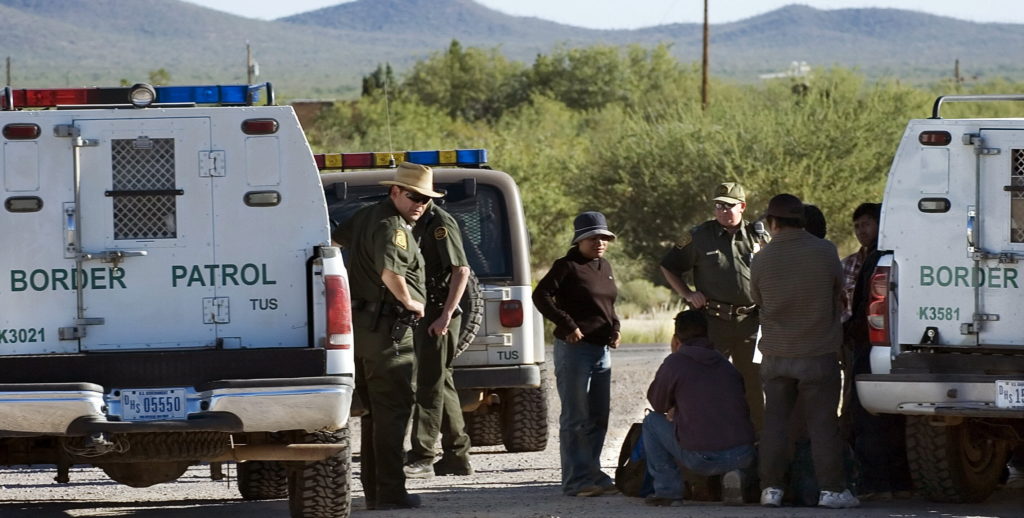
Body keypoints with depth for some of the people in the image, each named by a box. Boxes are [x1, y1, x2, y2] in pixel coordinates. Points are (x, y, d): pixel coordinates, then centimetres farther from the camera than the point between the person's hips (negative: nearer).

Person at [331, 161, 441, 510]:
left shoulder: (366, 216, 15)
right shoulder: (392, 227, -16)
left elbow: (335, 240, 31)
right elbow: (390, 272, -32)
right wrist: (410, 302, -17)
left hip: (361, 325, 10)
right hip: (387, 329, -10)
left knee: (376, 410, 15)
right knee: (393, 410, -8)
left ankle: (374, 490, 18)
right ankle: (390, 492, -11)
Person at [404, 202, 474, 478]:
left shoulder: (440, 223, -13)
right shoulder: (420, 225, 17)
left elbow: (461, 271, -20)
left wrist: (445, 316, -24)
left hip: (438, 318, -10)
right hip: (425, 317, 10)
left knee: (429, 385, -10)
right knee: (442, 384, 12)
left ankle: (421, 458, -12)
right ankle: (456, 456, 17)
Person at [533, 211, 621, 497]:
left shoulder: (605, 267, 15)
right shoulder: (567, 266, -8)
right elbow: (541, 295, -16)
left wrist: (615, 328, 9)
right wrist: (567, 325, -20)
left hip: (601, 350, 8)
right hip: (575, 348, -8)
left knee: (598, 418, 12)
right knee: (576, 419, -5)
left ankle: (592, 473, 20)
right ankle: (576, 480, -4)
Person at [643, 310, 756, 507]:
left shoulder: (675, 363, 1)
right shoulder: (725, 364, 17)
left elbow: (658, 405, 13)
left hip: (700, 459, -4)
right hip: (743, 457, 4)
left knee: (652, 422, 19)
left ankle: (668, 491, 13)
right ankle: (734, 475, 11)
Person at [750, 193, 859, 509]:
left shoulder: (762, 259, -5)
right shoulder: (824, 252, -9)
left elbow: (758, 301, 6)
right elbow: (839, 290, 4)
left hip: (776, 355, 2)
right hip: (819, 353, -2)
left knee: (775, 421, 9)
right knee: (822, 423, 2)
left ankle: (771, 488, 8)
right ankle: (831, 489, 0)